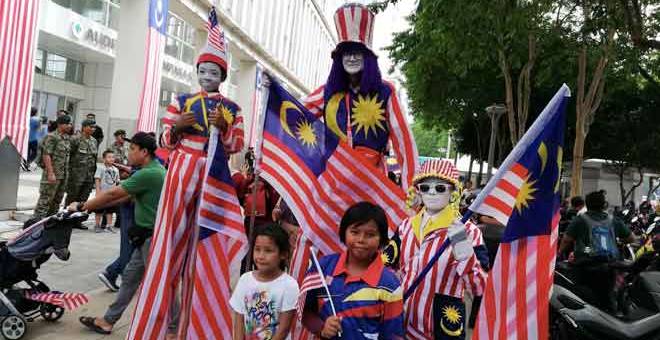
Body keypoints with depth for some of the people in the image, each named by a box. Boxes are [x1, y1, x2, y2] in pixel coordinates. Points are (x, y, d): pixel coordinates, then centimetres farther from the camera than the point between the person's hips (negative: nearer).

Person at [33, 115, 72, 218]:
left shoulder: (67, 138, 13)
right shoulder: (52, 137, -11)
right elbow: (46, 155, -16)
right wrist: (50, 173, -21)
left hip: (63, 175, 8)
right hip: (52, 173, -8)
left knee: (57, 201, 14)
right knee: (45, 199, -4)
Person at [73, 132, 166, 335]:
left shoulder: (148, 173, -21)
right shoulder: (153, 169, 11)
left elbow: (113, 194, -16)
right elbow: (126, 196, 16)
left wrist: (82, 207, -4)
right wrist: (92, 206, 15)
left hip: (153, 237, -10)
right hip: (147, 236, 10)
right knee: (130, 277, 17)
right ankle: (108, 321, 29)